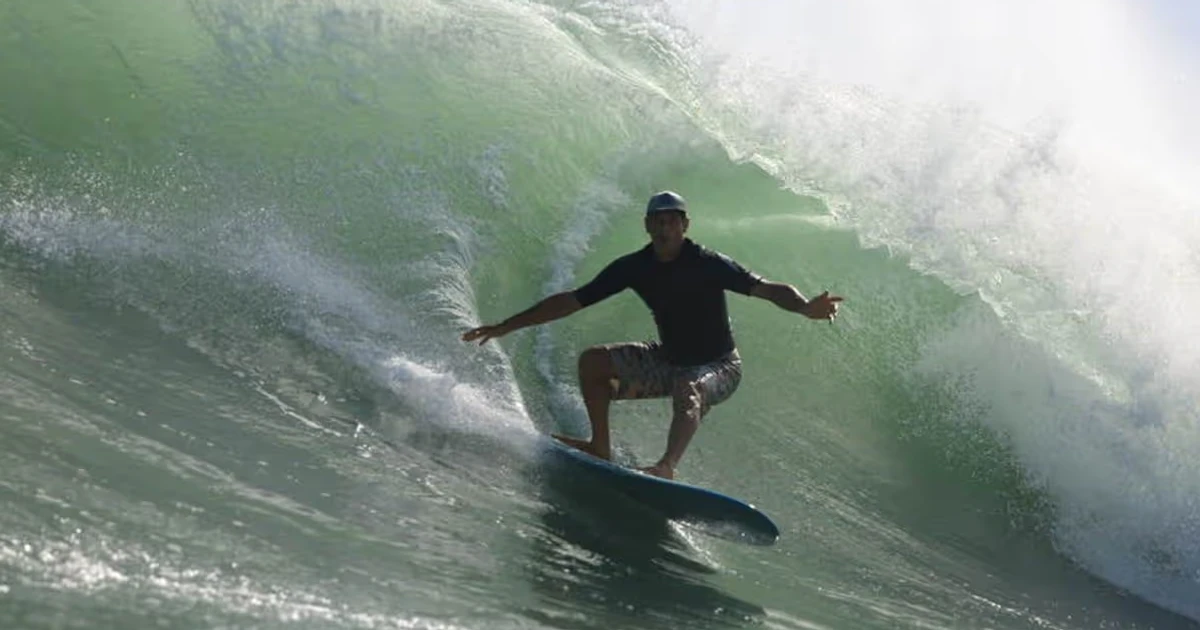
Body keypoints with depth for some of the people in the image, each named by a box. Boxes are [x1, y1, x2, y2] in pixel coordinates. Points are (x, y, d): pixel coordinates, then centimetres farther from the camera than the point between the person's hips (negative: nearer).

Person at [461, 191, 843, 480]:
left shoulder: (707, 264, -20)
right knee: (593, 361, -5)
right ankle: (600, 448, -1)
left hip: (718, 368, -6)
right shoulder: (634, 267, -7)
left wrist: (805, 308, -49)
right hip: (670, 361, 6)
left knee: (688, 391, -40)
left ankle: (667, 467, -60)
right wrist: (506, 326, -5)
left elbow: (768, 289, -27)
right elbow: (571, 301, -4)